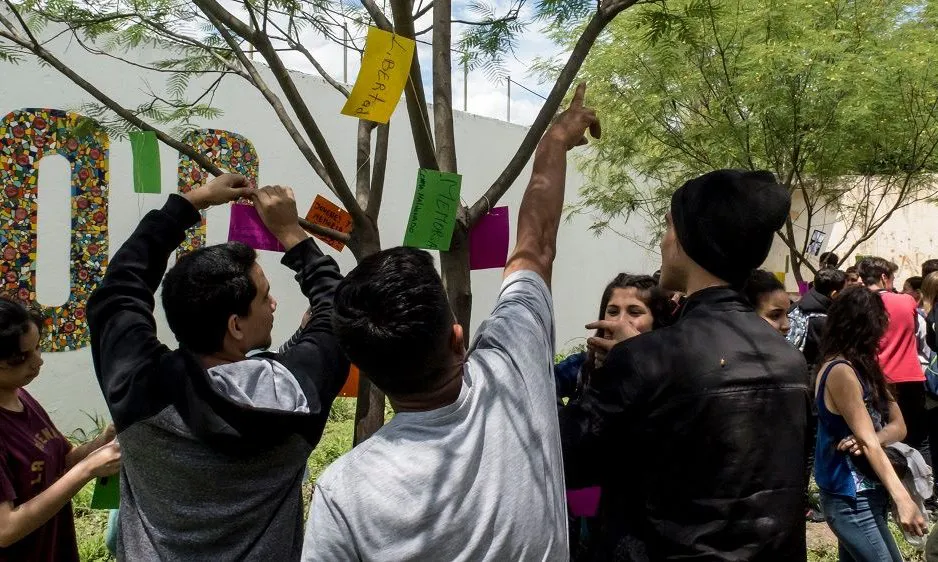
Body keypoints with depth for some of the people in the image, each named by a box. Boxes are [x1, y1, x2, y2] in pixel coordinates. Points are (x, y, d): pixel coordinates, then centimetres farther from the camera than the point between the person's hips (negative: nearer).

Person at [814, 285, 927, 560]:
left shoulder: (860, 367, 9)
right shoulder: (841, 371, -18)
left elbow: (898, 425, 3)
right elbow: (868, 442, -23)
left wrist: (873, 438, -18)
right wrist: (903, 500, -28)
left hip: (863, 492, 9)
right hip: (850, 498, -9)